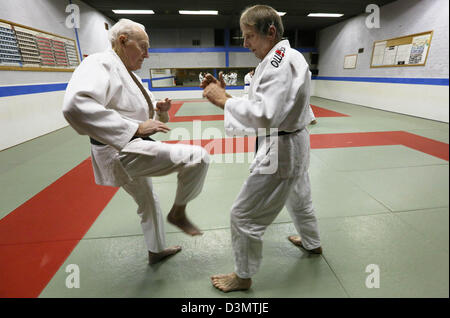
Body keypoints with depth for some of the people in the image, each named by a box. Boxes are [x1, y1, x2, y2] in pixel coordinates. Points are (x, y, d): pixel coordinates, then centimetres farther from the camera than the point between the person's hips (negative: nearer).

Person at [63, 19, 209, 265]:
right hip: (123, 152, -11)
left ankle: (155, 251, 48)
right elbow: (76, 106, -33)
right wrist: (136, 128, -34)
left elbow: (137, 108, 23)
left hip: (130, 151, 11)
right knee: (198, 157, -18)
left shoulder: (128, 74, 16)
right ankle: (178, 212, 3)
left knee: (147, 201, 26)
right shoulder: (100, 64, -15)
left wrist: (159, 109, -1)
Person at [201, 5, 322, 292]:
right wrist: (225, 96, 0)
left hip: (281, 151, -11)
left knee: (244, 216, 1)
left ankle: (243, 277, 23)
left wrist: (223, 99, -22)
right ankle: (313, 244, 56)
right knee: (298, 199, 30)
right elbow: (263, 107, 10)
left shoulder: (280, 62, -21)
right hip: (293, 144, 11)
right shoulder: (289, 58, 11)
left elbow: (263, 117, -31)